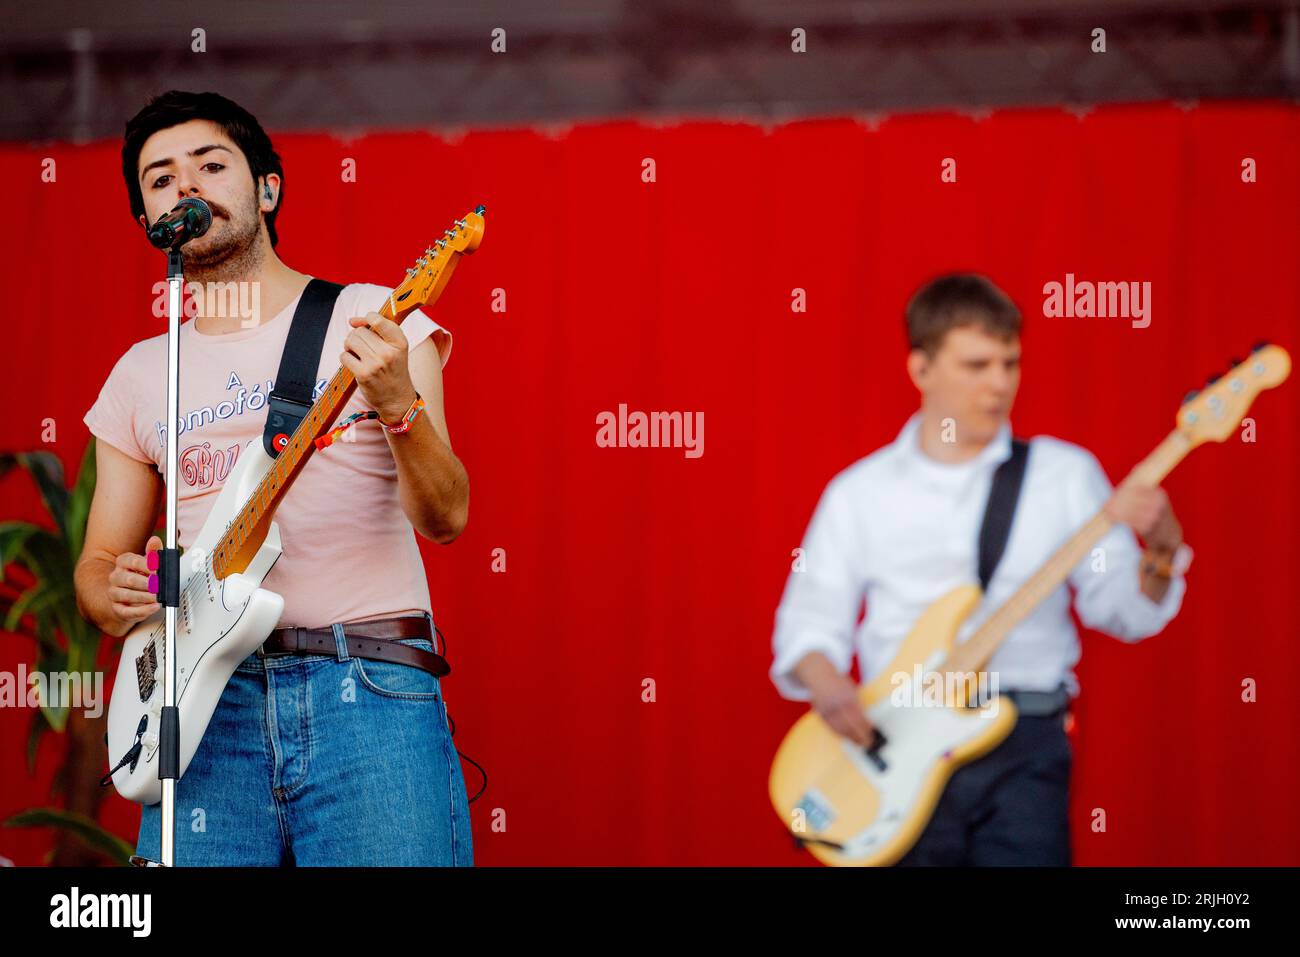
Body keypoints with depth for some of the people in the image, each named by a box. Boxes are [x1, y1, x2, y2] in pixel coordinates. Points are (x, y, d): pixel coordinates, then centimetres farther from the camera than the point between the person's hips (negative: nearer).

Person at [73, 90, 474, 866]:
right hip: (209, 703, 3)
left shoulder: (374, 318, 6)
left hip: (372, 692, -3)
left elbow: (445, 518, -4)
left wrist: (397, 404, -23)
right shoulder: (141, 376, 17)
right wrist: (114, 594, -3)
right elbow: (98, 563, 21)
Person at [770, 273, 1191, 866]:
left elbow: (1122, 607, 2)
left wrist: (1160, 553, -19)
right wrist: (826, 684, -11)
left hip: (1024, 747, -1)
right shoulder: (860, 492, 10)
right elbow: (809, 616, 10)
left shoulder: (1064, 474, 8)